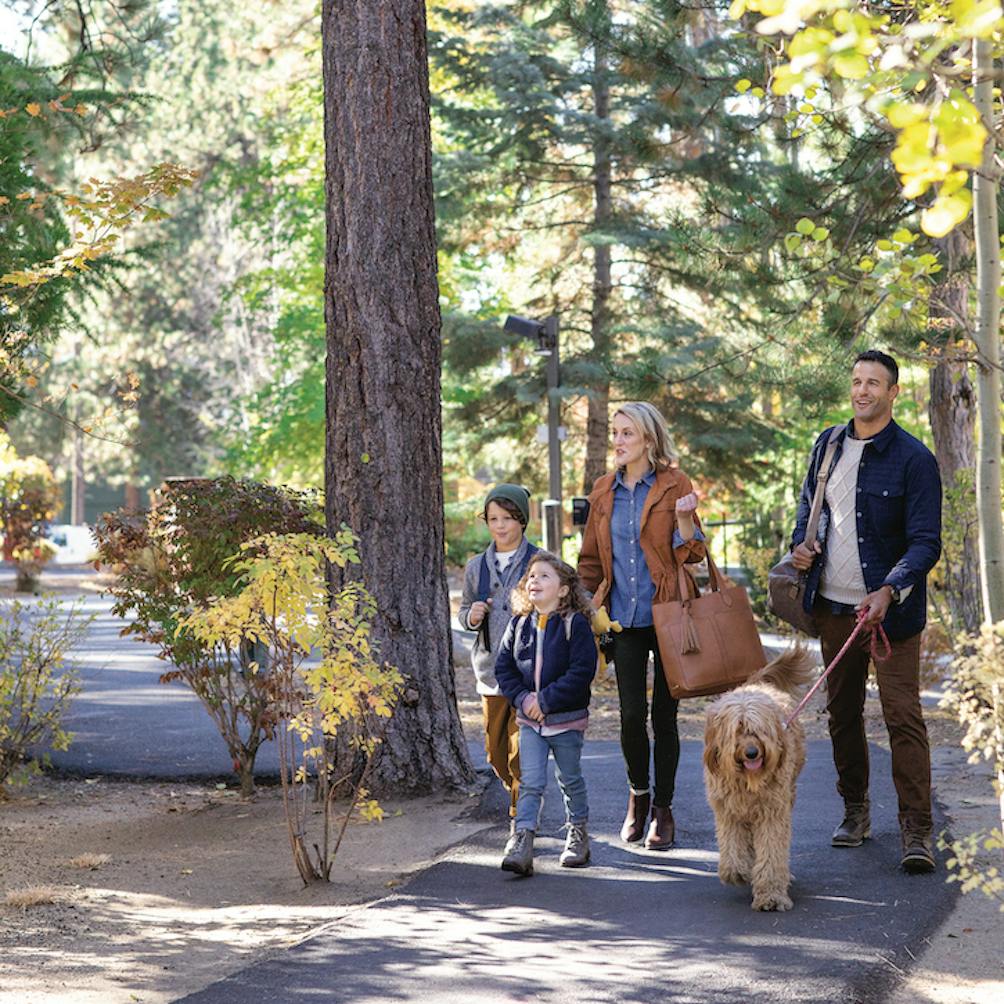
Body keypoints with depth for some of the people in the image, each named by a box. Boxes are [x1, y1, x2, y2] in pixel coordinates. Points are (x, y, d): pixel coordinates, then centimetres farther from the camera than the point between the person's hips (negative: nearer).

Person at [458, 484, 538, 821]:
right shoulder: (477, 566, 11)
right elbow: (464, 611, 19)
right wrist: (472, 616, -3)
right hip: (491, 671, 5)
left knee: (522, 752, -10)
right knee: (496, 753, 11)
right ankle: (522, 804, 32)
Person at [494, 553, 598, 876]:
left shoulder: (575, 624, -11)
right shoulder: (519, 624, 4)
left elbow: (582, 671, -18)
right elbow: (503, 666, 6)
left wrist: (546, 699, -20)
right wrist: (522, 698, -10)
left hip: (567, 719, -3)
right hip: (530, 719, 3)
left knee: (570, 781, 13)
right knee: (530, 782, -5)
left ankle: (578, 834, 30)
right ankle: (521, 842, -11)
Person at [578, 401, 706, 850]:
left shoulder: (674, 484, -2)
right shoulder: (604, 491, 10)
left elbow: (691, 553, -2)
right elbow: (591, 558, 17)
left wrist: (684, 519, -20)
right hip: (624, 618, 3)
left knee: (663, 715, 3)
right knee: (631, 714, -3)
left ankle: (662, 809, 15)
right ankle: (638, 795, 21)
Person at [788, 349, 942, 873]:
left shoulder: (913, 458, -9)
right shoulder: (827, 445, 9)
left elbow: (926, 542, -13)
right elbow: (808, 502, 25)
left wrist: (889, 592, -27)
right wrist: (801, 544, 3)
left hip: (890, 609, -5)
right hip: (833, 606, 6)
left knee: (903, 714, -9)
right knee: (842, 712, 12)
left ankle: (916, 830, -9)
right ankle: (854, 811, 25)